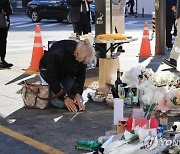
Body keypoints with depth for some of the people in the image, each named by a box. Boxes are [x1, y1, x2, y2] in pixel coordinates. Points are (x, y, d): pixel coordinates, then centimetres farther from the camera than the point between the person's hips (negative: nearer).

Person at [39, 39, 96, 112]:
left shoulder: (83, 55, -24)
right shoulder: (58, 54, -40)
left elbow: (81, 75, -11)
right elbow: (52, 78, -33)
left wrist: (78, 94, -22)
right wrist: (65, 98, -33)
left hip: (67, 74, 5)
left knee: (78, 102, -5)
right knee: (61, 103, -23)